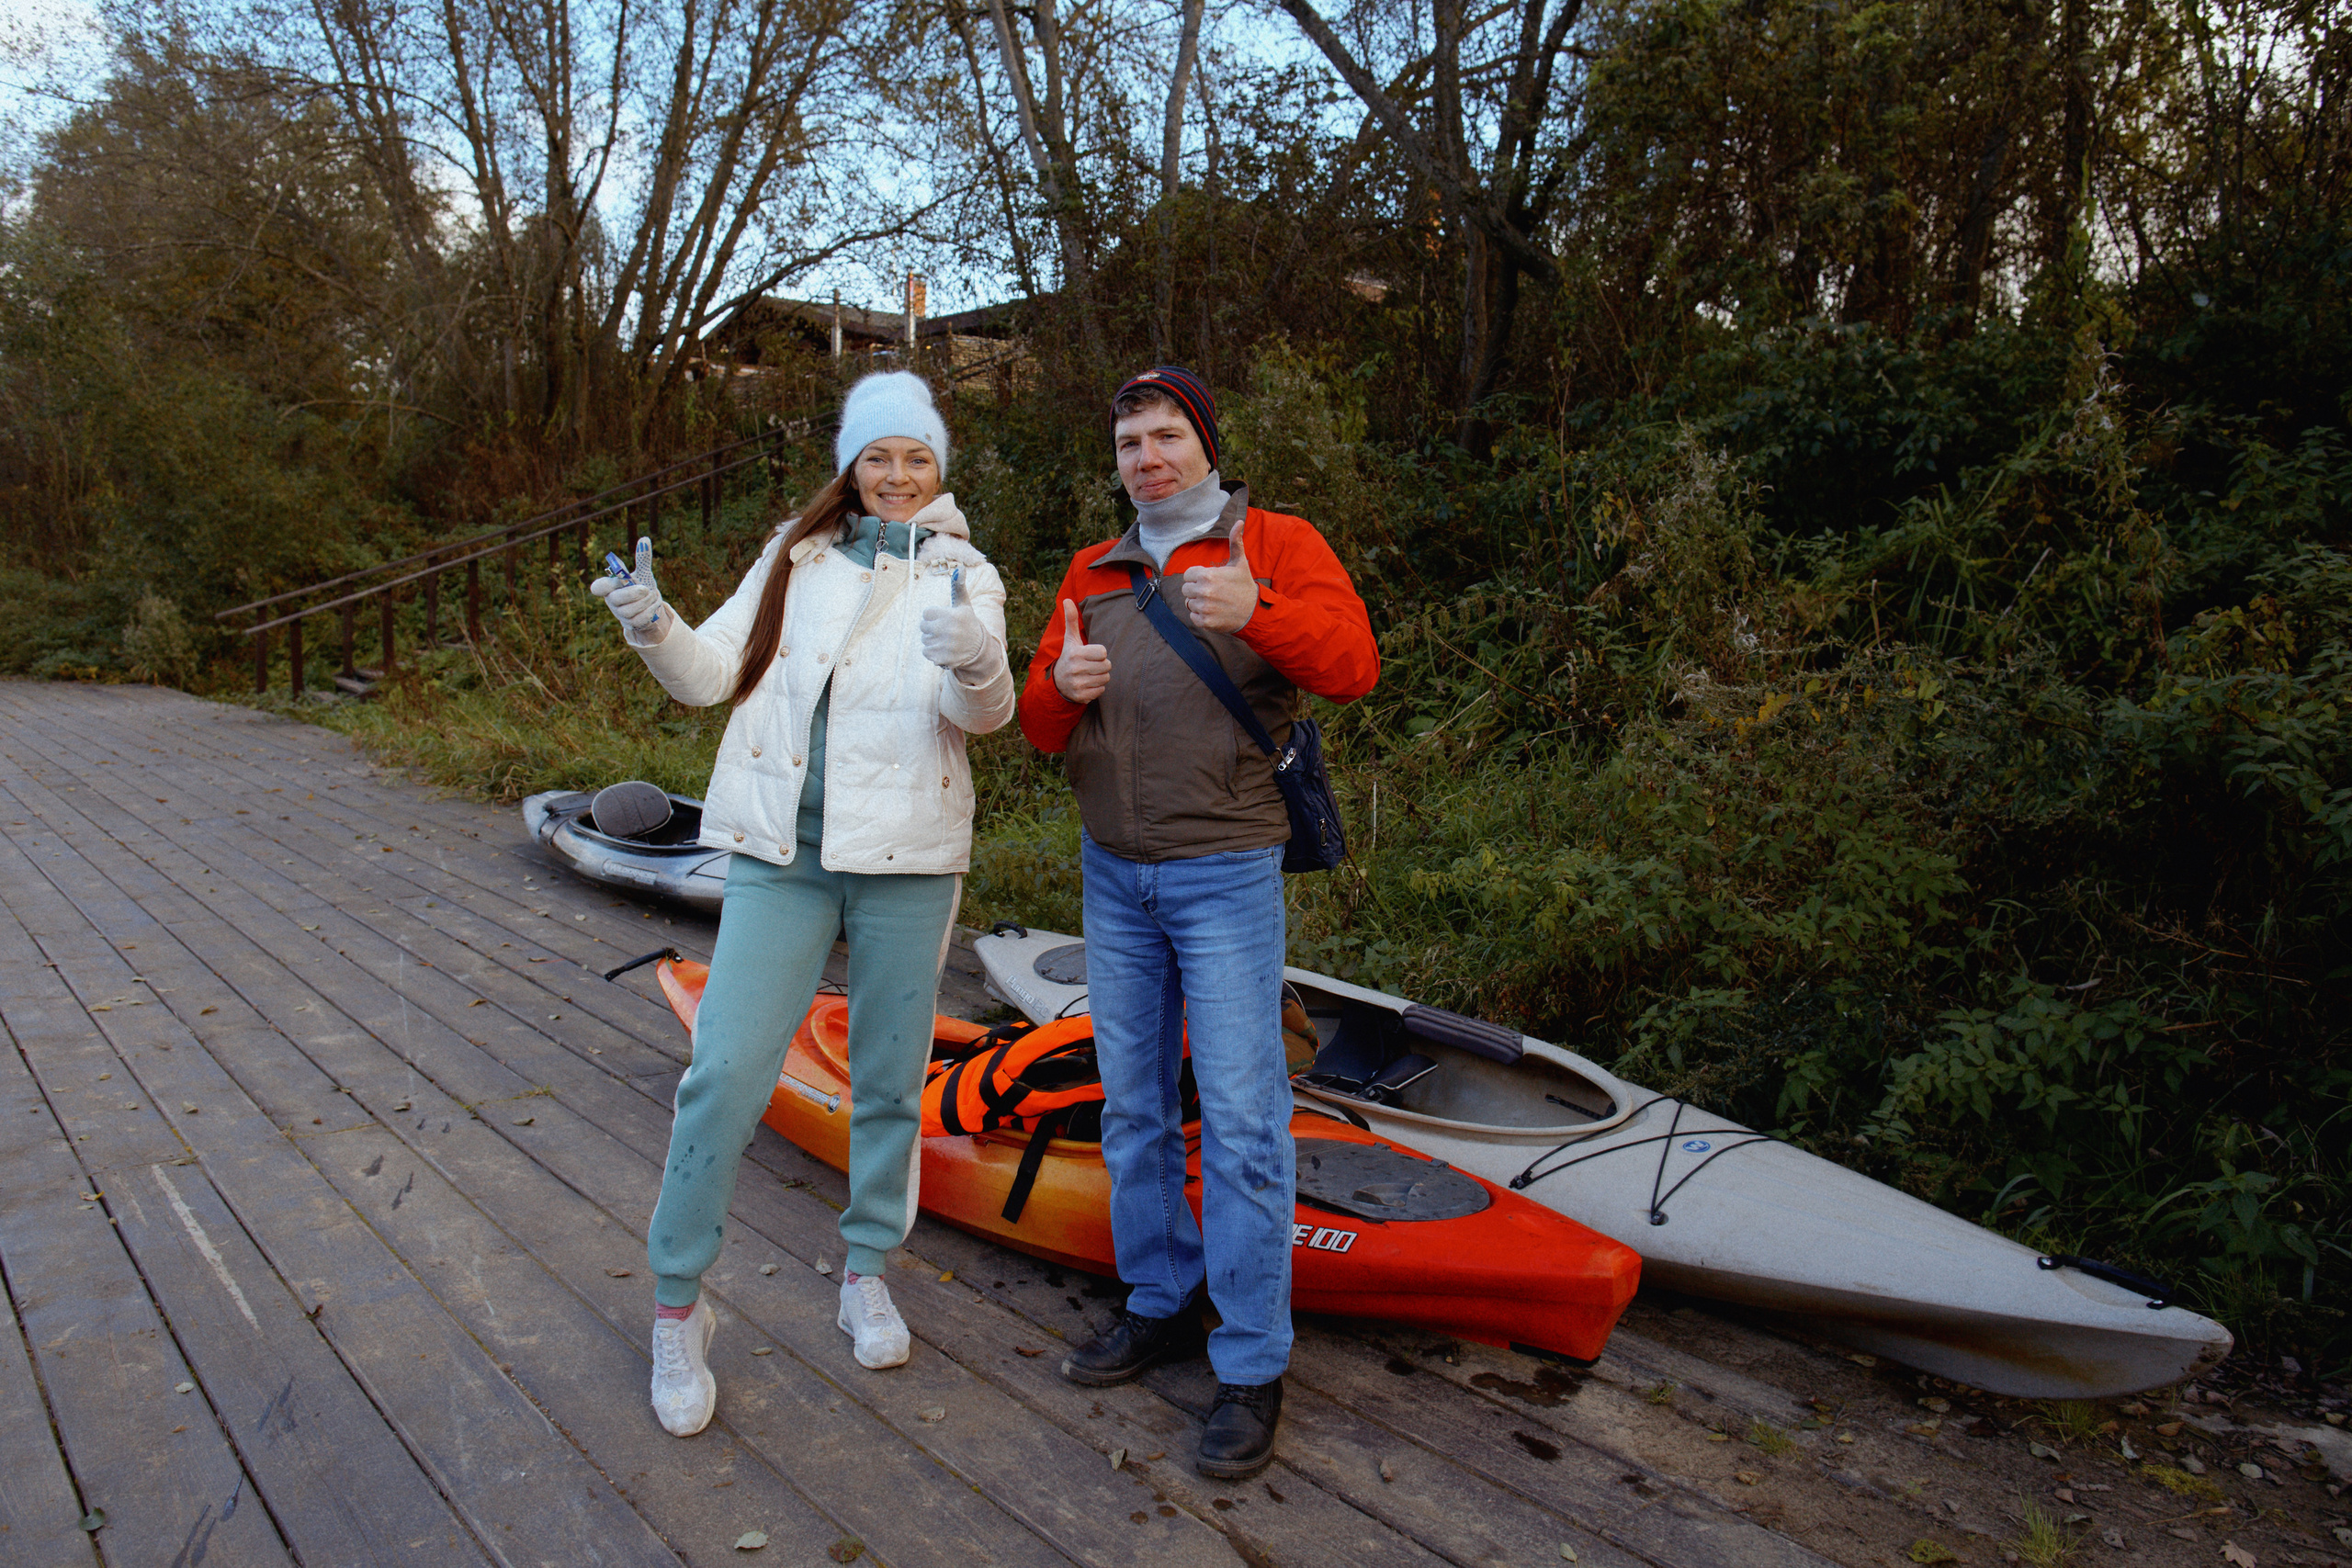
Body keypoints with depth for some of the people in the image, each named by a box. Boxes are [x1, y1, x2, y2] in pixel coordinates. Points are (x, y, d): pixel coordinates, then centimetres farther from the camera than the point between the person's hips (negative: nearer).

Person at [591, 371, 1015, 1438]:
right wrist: (655, 629, -13)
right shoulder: (795, 556, 9)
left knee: (889, 1079, 11)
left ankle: (867, 1272, 32)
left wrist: (976, 667, -36)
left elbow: (982, 713, -13)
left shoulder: (962, 572, 3)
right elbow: (715, 675, 7)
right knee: (725, 1070, -4)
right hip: (782, 851, 1)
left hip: (905, 857, 0)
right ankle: (677, 1303, 14)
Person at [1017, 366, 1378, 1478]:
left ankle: (1252, 1369, 9)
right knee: (1133, 1106, 14)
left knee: (1240, 1120, -4)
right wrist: (1062, 687, -14)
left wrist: (1256, 614, -34)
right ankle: (1159, 1304, 31)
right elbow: (1039, 727, 9)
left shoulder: (1278, 544, -1)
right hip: (1113, 875, 6)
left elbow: (1353, 665, -16)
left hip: (1223, 874, -5)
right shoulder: (1092, 575, 12)